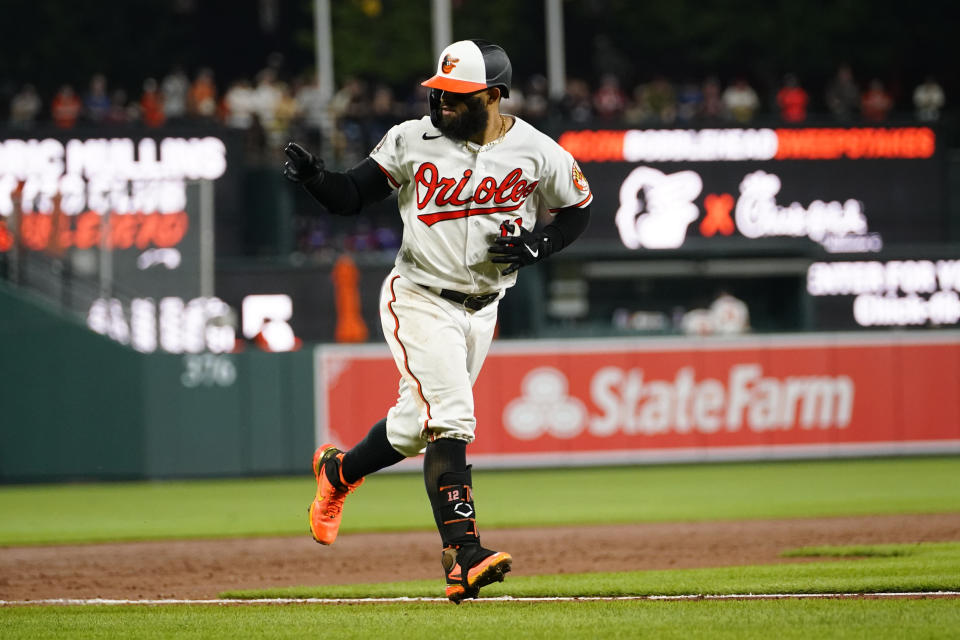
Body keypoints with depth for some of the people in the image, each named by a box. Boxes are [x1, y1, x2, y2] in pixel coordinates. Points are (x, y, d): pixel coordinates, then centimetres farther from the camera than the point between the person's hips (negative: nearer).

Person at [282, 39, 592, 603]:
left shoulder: (538, 153, -6)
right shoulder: (414, 141, -8)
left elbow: (579, 209, 8)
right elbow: (352, 196, -3)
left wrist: (538, 246, -10)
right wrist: (314, 178, -24)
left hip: (481, 311, 3)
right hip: (420, 302, -3)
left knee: (416, 428, 14)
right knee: (449, 419, -20)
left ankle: (339, 472, 44)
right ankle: (463, 555, -26)